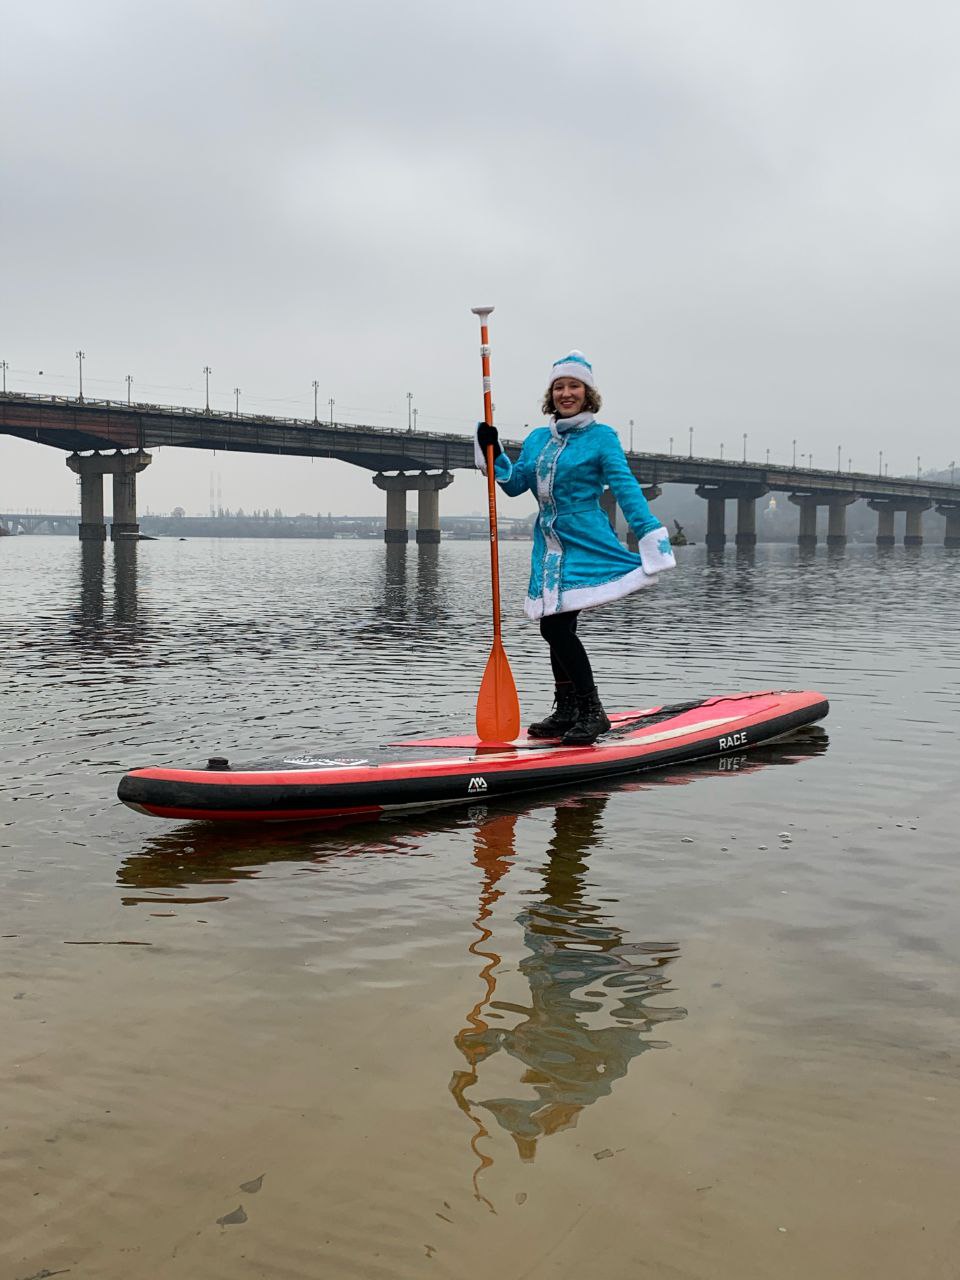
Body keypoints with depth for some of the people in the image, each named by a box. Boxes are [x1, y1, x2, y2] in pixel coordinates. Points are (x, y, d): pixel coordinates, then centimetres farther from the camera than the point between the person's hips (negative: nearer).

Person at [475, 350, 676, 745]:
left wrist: (650, 534, -22)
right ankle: (567, 711, 23)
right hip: (550, 545, 7)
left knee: (557, 627, -14)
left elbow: (625, 488, -12)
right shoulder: (538, 439, 13)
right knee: (555, 629, 11)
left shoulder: (602, 436, -4)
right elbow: (514, 484, 13)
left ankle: (592, 713, -3)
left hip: (585, 544, -6)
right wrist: (492, 453, -1)